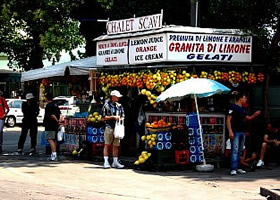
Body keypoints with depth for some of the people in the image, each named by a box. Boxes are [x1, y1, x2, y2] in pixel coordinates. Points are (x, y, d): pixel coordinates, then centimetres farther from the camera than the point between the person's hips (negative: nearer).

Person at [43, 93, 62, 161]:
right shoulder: (55, 105, 16)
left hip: (50, 126, -9)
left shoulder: (48, 105, -12)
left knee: (50, 139, -12)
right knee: (54, 139, 14)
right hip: (55, 126, 9)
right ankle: (54, 155, 19)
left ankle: (54, 154, -22)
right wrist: (60, 120, -3)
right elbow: (60, 114, 11)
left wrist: (57, 121, -10)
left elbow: (52, 115, -20)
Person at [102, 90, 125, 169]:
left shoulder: (119, 105, 15)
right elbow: (103, 118, -5)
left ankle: (115, 162, 12)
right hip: (109, 127, -5)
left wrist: (120, 119, -1)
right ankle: (106, 162, -3)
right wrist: (113, 117, -12)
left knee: (116, 145, 6)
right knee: (107, 144, -5)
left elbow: (122, 116, 22)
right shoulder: (106, 105, -2)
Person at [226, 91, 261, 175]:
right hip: (235, 132, -8)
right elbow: (228, 120, -14)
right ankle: (233, 169, -14)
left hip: (242, 132, 8)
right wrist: (230, 131, -21)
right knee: (235, 150, -12)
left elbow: (246, 118, 27)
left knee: (239, 151, 11)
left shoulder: (243, 109, 15)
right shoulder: (233, 107, -9)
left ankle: (237, 168, 18)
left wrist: (254, 115, 9)